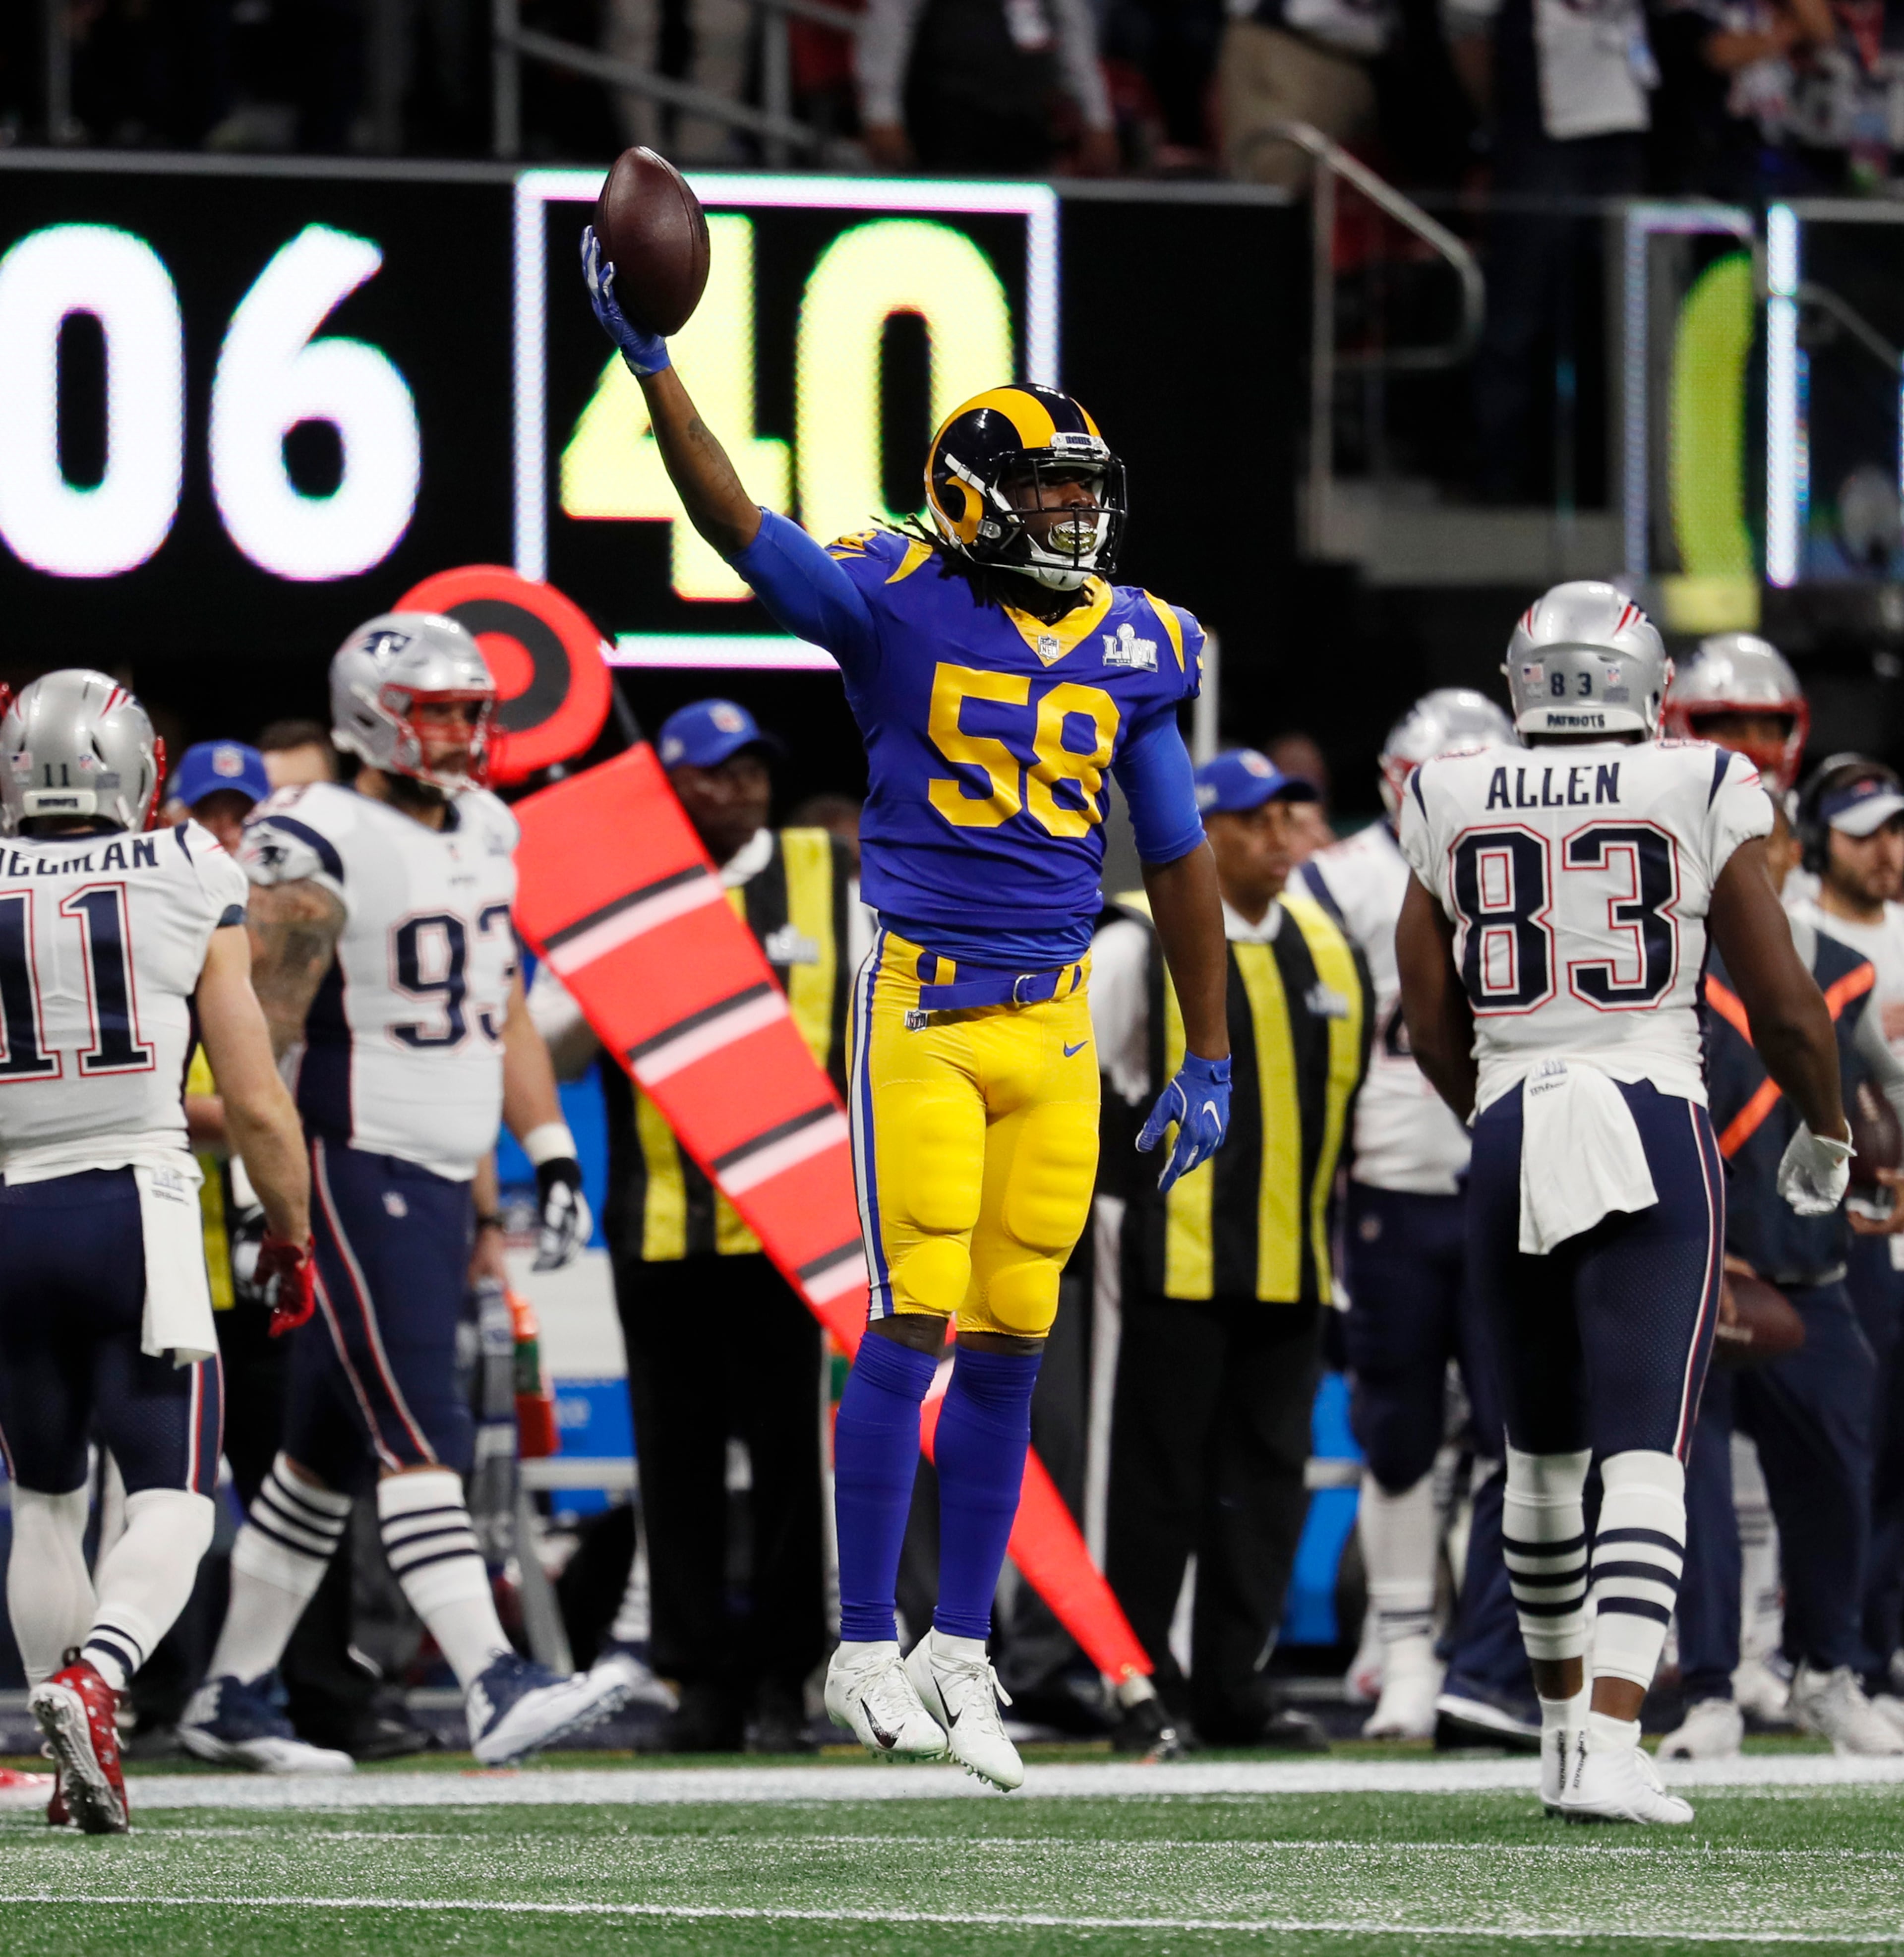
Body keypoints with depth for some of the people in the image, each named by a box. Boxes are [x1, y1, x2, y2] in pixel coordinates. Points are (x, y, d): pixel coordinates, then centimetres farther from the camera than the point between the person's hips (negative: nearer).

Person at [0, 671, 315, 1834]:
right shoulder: (191, 887, 0)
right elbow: (258, 1105, 1)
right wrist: (292, 1235, 15)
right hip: (140, 1212, -2)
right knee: (174, 1504, -2)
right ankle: (93, 1681, -28)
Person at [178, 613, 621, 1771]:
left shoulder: (485, 835, 14)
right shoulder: (319, 849, -12)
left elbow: (503, 1015, 22)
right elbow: (263, 1033, -13)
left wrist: (554, 1158, 17)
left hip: (441, 1180, 9)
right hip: (354, 1174, -9)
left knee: (331, 1452, 13)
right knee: (421, 1442, -16)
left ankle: (232, 1697, 22)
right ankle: (494, 1689, -24)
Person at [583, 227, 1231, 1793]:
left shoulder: (1132, 650, 9)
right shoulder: (900, 607, -4)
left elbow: (1179, 857, 15)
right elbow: (741, 530, -16)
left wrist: (1211, 1056, 14)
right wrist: (650, 362, -26)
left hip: (1055, 1021, 5)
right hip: (921, 1003, -5)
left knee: (1010, 1344, 6)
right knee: (915, 1326, -9)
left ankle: (962, 1653, 14)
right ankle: (867, 1651, 0)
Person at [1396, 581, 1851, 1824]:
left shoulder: (1453, 808, 7)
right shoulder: (1699, 794, -1)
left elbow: (1433, 1029, 12)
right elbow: (1785, 1007, 0)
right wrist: (1826, 1131, 19)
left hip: (1512, 1131, 3)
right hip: (1654, 1127, -3)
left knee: (1544, 1445, 20)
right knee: (1646, 1454, -8)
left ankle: (1565, 1717, 32)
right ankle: (1610, 1751, -22)